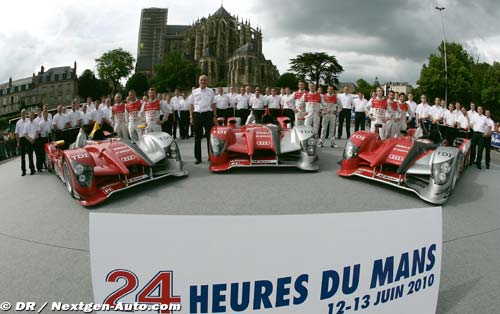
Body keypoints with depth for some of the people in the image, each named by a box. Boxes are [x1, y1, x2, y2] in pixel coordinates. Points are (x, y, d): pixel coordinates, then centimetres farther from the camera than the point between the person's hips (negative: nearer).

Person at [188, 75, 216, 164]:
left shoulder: (210, 91, 8)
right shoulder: (194, 91, 10)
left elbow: (213, 104, 7)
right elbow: (191, 105, 10)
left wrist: (215, 116, 0)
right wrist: (191, 117, 3)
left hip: (208, 114, -1)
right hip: (197, 115, 1)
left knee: (209, 136, 1)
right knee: (197, 137, 5)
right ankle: (198, 157, 11)